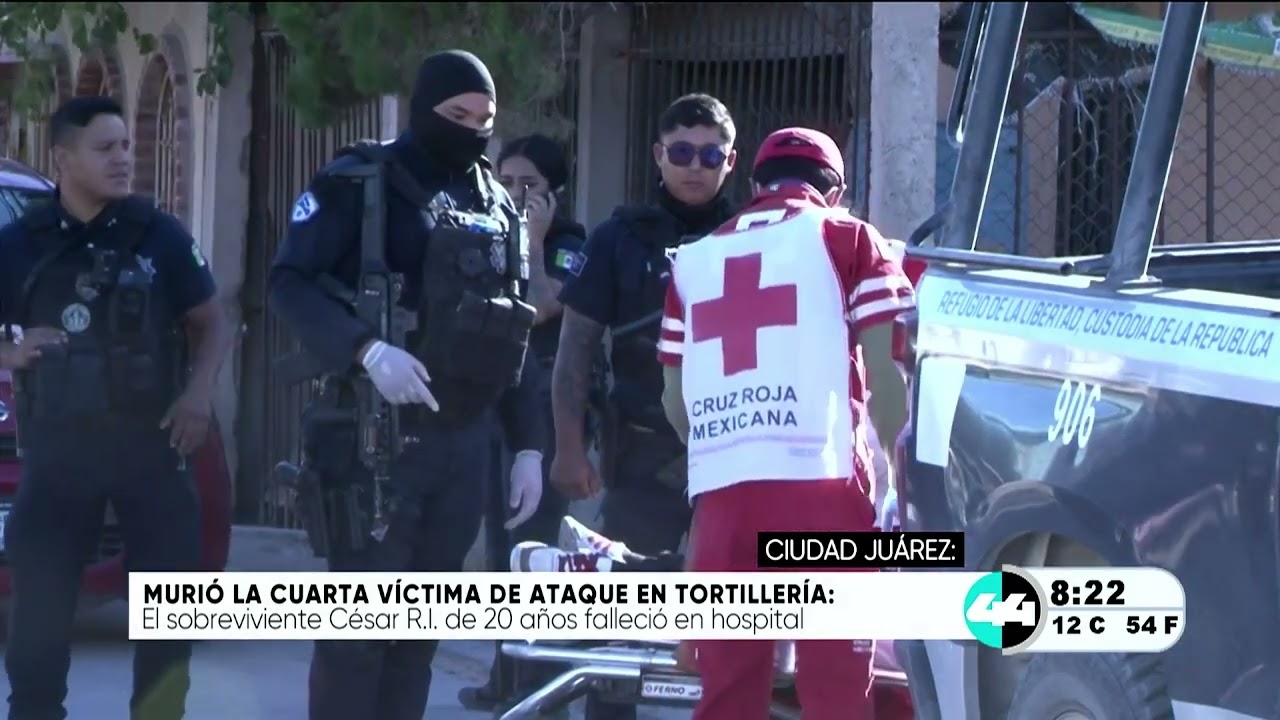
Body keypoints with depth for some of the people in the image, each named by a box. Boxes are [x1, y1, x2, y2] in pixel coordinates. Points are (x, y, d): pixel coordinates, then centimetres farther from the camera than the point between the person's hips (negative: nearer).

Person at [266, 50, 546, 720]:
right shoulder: (359, 182, -4)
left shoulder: (498, 206, 16)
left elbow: (515, 335, 20)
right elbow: (290, 283, -11)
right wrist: (367, 349, -25)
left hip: (464, 441, 6)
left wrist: (528, 444, 14)